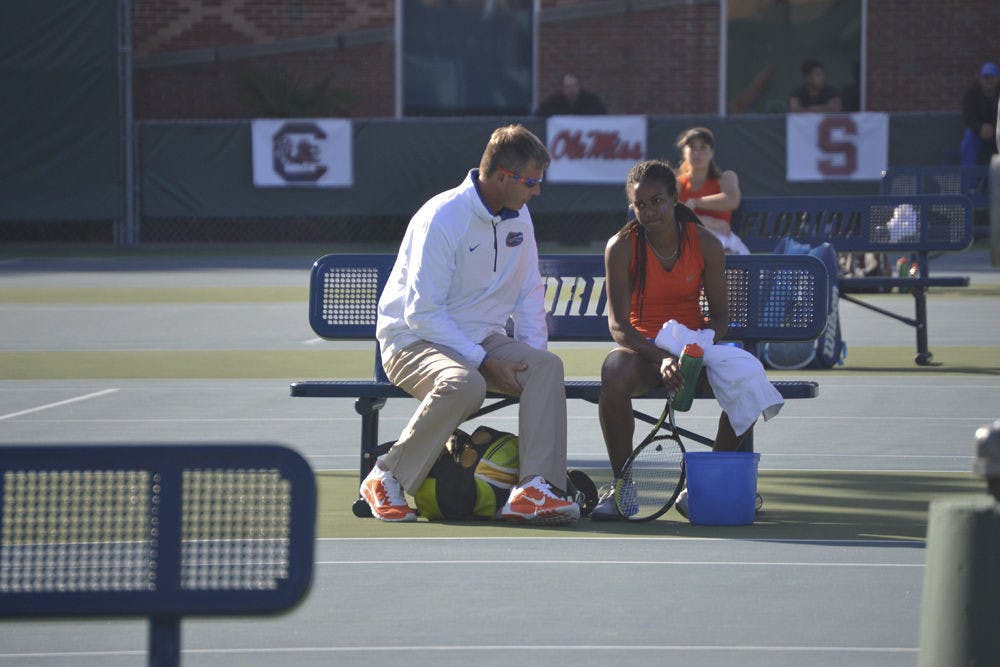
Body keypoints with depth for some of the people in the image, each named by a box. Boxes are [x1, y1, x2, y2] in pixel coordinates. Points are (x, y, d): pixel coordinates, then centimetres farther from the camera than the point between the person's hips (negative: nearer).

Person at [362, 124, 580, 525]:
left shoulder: (519, 217, 8)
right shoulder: (441, 217, -18)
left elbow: (530, 293, 18)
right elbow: (423, 313, -19)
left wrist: (531, 352, -2)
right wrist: (484, 362, -23)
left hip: (484, 340, 7)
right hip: (414, 339, -7)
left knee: (547, 366, -23)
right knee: (464, 384, -39)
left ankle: (534, 488, -31)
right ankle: (387, 478, -20)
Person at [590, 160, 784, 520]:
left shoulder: (706, 244, -3)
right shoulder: (621, 247, -9)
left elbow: (719, 315, 1)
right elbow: (618, 325, -13)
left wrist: (699, 351, -21)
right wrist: (661, 359, -30)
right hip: (641, 345, -2)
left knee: (746, 379, -28)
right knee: (614, 376, -38)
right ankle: (621, 485, -22)